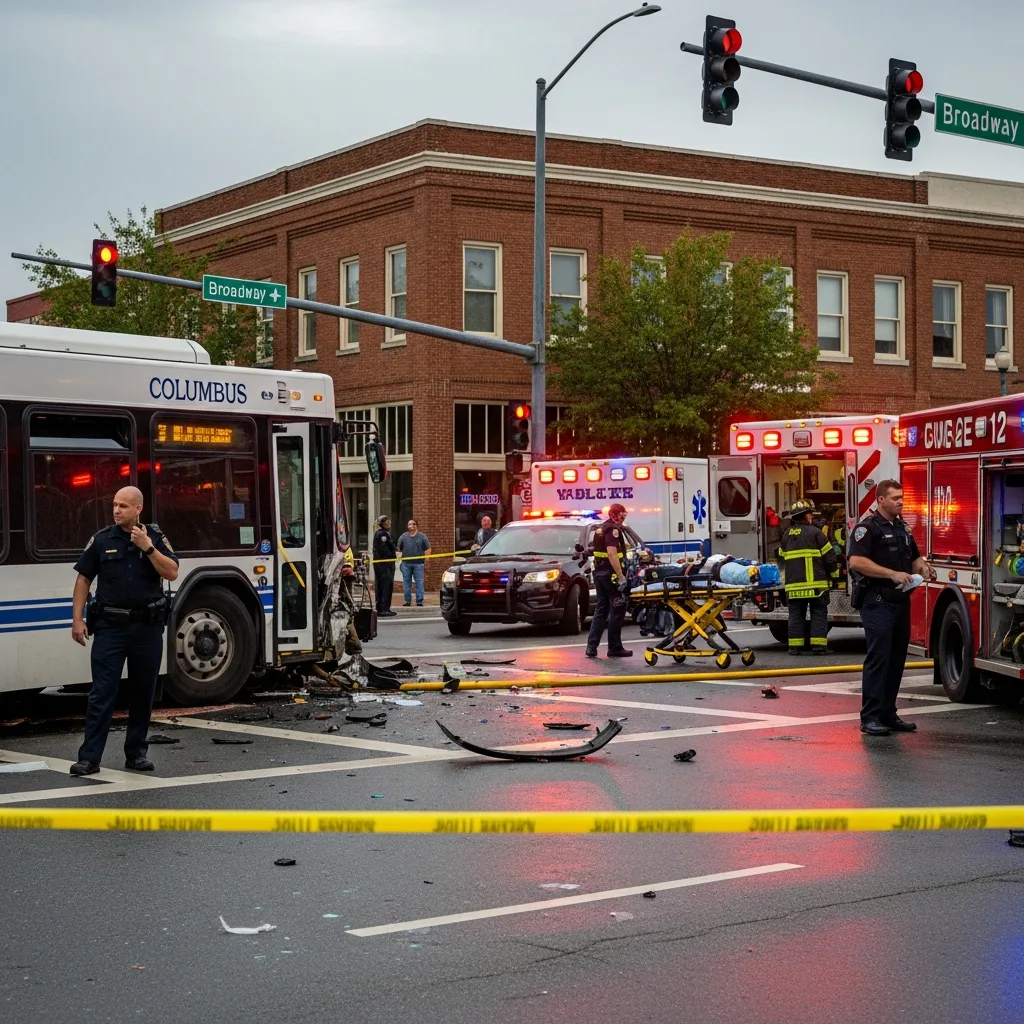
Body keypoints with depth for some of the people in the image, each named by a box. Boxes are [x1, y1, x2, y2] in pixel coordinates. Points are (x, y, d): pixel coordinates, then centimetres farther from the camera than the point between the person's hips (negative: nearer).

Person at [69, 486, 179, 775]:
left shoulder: (154, 536, 3)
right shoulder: (102, 539, 2)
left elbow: (172, 572, -7)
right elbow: (83, 579, 5)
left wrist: (147, 547, -16)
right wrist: (77, 619, -2)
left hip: (147, 626, 1)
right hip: (111, 625, -1)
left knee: (143, 692, 8)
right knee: (102, 692, -5)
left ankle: (137, 753, 18)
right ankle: (89, 758, -6)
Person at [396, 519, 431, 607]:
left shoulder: (422, 536, 5)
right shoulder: (403, 536, 9)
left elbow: (428, 549, 7)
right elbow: (399, 549, 15)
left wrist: (424, 557, -3)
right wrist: (400, 558, 8)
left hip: (418, 563, -2)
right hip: (406, 563, 2)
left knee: (419, 582, -4)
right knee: (407, 583, 5)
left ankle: (419, 601, -2)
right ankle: (408, 601, 10)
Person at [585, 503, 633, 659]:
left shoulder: (601, 528, 17)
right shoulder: (613, 529, -13)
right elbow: (612, 554, -23)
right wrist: (621, 576, -25)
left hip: (599, 572, 10)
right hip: (610, 574, -10)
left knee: (601, 609, 11)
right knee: (617, 611, -1)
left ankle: (592, 647, 6)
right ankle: (614, 648, 2)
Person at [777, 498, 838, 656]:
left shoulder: (787, 535, 10)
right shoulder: (815, 532, -6)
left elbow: (782, 557, 20)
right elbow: (829, 556, -5)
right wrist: (833, 573, 9)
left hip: (793, 584, 4)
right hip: (815, 583, -4)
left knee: (796, 615, 7)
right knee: (819, 614, 2)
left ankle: (795, 646, 4)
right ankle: (818, 645, -3)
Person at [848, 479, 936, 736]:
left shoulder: (903, 528, 16)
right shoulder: (868, 527, -9)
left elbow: (913, 558, 28)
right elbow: (856, 561, -20)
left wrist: (922, 567, 4)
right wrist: (893, 574, -23)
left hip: (901, 601, 8)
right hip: (878, 602, -8)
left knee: (897, 659, 9)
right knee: (878, 658, -11)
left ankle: (888, 713, 16)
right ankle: (870, 717, -9)